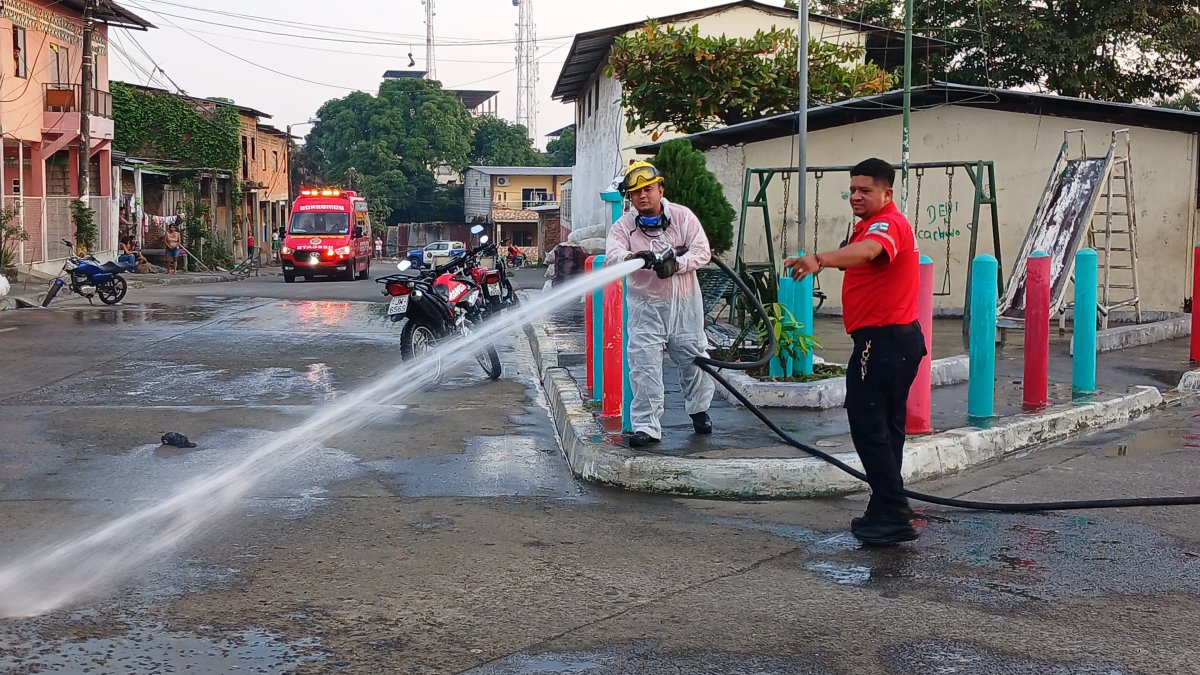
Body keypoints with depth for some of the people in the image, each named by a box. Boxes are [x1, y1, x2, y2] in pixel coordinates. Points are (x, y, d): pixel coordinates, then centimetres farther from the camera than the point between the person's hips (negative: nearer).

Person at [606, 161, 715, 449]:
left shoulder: (683, 216, -2)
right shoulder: (623, 226, -4)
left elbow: (702, 251, -9)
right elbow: (613, 254, -23)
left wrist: (676, 265, -28)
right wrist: (634, 258, -45)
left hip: (685, 303, 1)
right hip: (646, 306, -1)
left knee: (693, 358, 11)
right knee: (644, 365, -8)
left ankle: (699, 409, 36)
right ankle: (646, 426, -3)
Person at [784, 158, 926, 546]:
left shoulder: (888, 223, -18)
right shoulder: (871, 225, 19)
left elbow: (866, 251, -41)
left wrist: (820, 260, -57)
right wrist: (826, 260, 11)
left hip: (882, 340, -12)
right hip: (899, 339, 12)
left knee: (868, 427, -10)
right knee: (886, 428, 16)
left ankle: (893, 516, -8)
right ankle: (886, 512, 24)